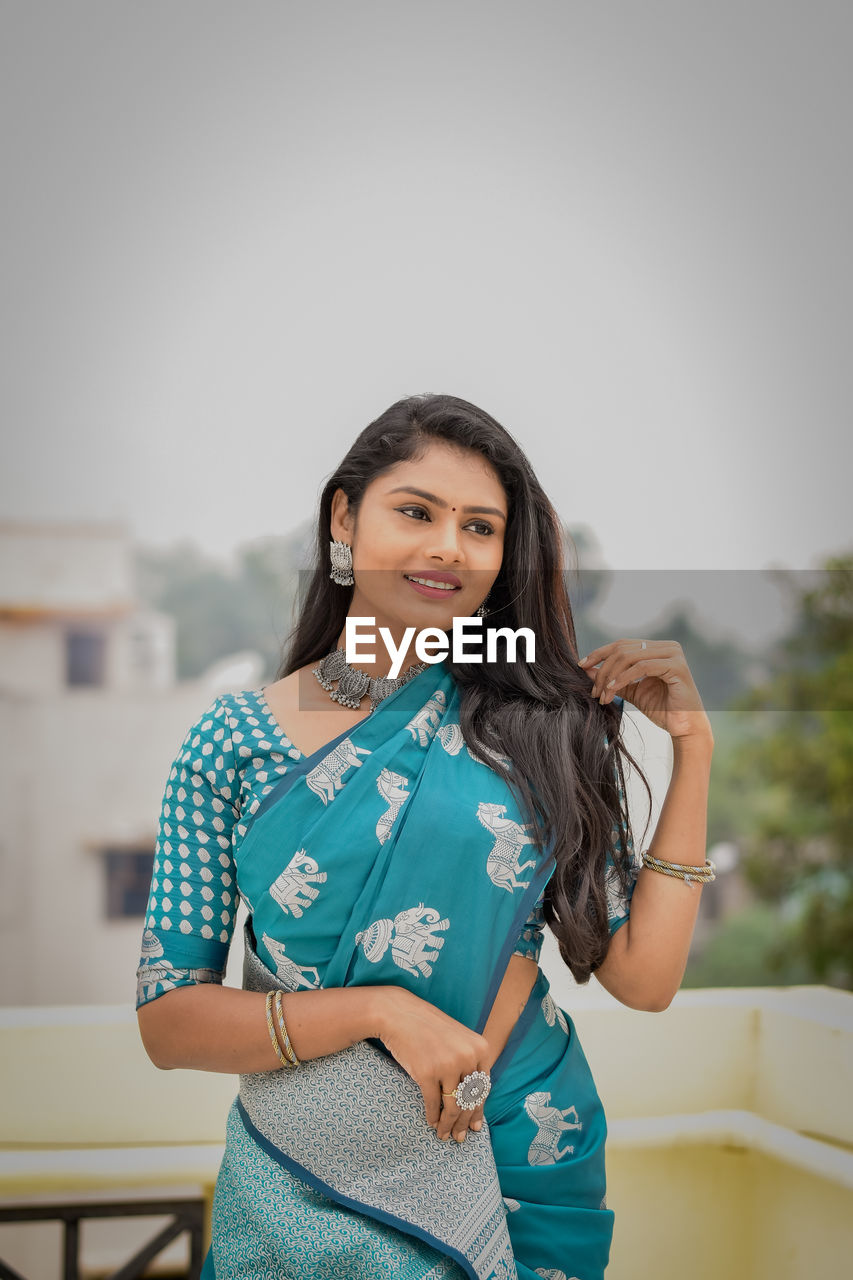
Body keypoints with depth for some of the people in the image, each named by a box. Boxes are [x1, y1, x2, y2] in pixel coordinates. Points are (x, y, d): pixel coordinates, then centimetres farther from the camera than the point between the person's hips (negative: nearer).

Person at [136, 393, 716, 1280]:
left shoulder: (538, 724, -5)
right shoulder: (233, 741, -7)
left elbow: (642, 976, -7)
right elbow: (166, 1021, -8)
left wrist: (692, 746, -9)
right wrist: (383, 1010, -21)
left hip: (519, 1171, 1)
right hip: (306, 1191, 0)